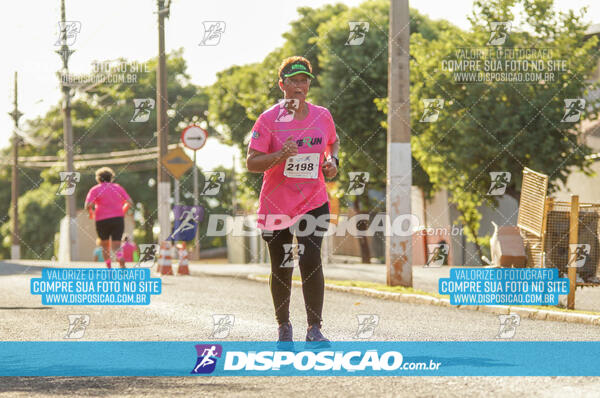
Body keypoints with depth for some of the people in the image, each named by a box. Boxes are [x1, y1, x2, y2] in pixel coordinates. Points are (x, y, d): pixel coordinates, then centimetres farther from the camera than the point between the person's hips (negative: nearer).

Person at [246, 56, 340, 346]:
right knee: (281, 269, 7)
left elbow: (333, 142, 24)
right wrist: (280, 155, -27)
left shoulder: (322, 116, 3)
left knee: (310, 261, -15)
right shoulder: (268, 119, -8)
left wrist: (332, 161, 3)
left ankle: (315, 330, -10)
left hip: (313, 202, 1)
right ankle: (283, 326, 26)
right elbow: (251, 163, -11)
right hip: (276, 205, -1)